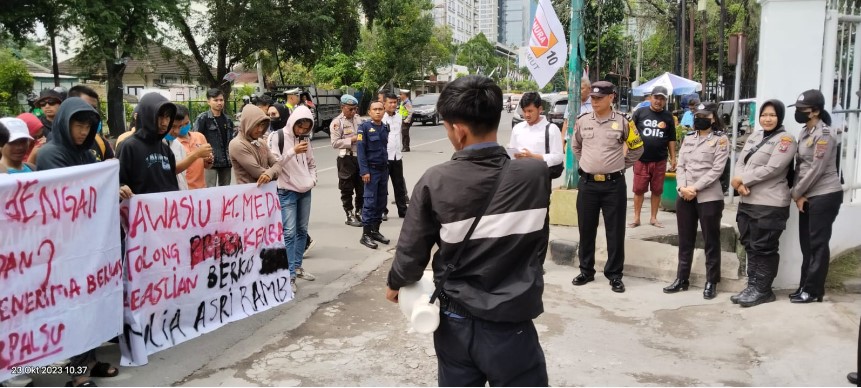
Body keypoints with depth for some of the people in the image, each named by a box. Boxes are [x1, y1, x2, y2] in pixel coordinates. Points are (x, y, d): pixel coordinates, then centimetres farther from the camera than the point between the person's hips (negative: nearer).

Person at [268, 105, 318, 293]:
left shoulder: (305, 139, 9)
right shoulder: (277, 137, -10)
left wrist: (312, 180, 1)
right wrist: (293, 151, -25)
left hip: (305, 192, 6)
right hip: (286, 192, -6)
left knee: (302, 230, 12)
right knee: (289, 232, -9)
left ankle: (297, 267, 25)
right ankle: (290, 275, -5)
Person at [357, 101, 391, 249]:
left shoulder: (385, 127, 10)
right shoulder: (364, 127, -8)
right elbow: (360, 150, -12)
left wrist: (387, 166, 11)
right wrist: (364, 171, -17)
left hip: (384, 169, 6)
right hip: (371, 169, -6)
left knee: (381, 201, 9)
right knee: (370, 202, -6)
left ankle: (375, 230, 20)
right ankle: (366, 234, 0)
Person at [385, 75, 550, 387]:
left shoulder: (435, 181, -14)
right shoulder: (536, 174, -13)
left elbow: (412, 253, -5)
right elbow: (538, 247, 3)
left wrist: (395, 284, 15)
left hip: (456, 324, 2)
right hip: (511, 326, -1)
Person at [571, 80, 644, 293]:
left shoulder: (622, 122, -4)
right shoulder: (582, 121, 3)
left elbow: (637, 148, 9)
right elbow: (575, 146, 20)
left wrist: (621, 166, 6)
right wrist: (586, 164, 12)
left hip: (614, 184, -2)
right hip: (587, 183, 2)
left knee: (615, 231, 3)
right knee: (586, 229, 10)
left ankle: (614, 275, 14)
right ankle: (586, 271, 23)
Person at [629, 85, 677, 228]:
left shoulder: (668, 117, 8)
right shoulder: (640, 112, 1)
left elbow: (671, 139, 12)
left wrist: (673, 158, 9)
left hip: (660, 161, 2)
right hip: (641, 159, -2)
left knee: (657, 190, 7)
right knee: (639, 189, 1)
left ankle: (653, 218, 18)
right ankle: (636, 218, 10)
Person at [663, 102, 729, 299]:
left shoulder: (720, 139, -2)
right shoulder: (688, 138, 13)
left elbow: (717, 169, -11)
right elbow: (680, 165, 8)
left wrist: (695, 188, -16)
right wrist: (682, 187, -9)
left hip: (709, 197, -5)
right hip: (684, 197, 5)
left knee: (711, 241, 3)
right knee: (685, 240, 11)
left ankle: (711, 282, 11)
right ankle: (682, 279, 20)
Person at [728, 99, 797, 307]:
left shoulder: (785, 140, -7)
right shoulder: (754, 137, 15)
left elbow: (771, 169, -18)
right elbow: (740, 162, 9)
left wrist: (742, 180, -13)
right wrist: (740, 184, -10)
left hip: (770, 204, -7)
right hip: (747, 201, 8)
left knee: (764, 248, 0)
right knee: (750, 246, 13)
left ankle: (763, 290, 10)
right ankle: (752, 286, 22)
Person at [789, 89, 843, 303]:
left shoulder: (824, 134, -15)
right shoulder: (804, 132, 12)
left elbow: (816, 169, -18)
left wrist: (796, 193, -9)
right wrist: (798, 194, 1)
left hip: (825, 195, -8)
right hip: (808, 196, 8)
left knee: (818, 244, -2)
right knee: (807, 243, 11)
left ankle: (813, 291, 4)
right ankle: (805, 287, 19)